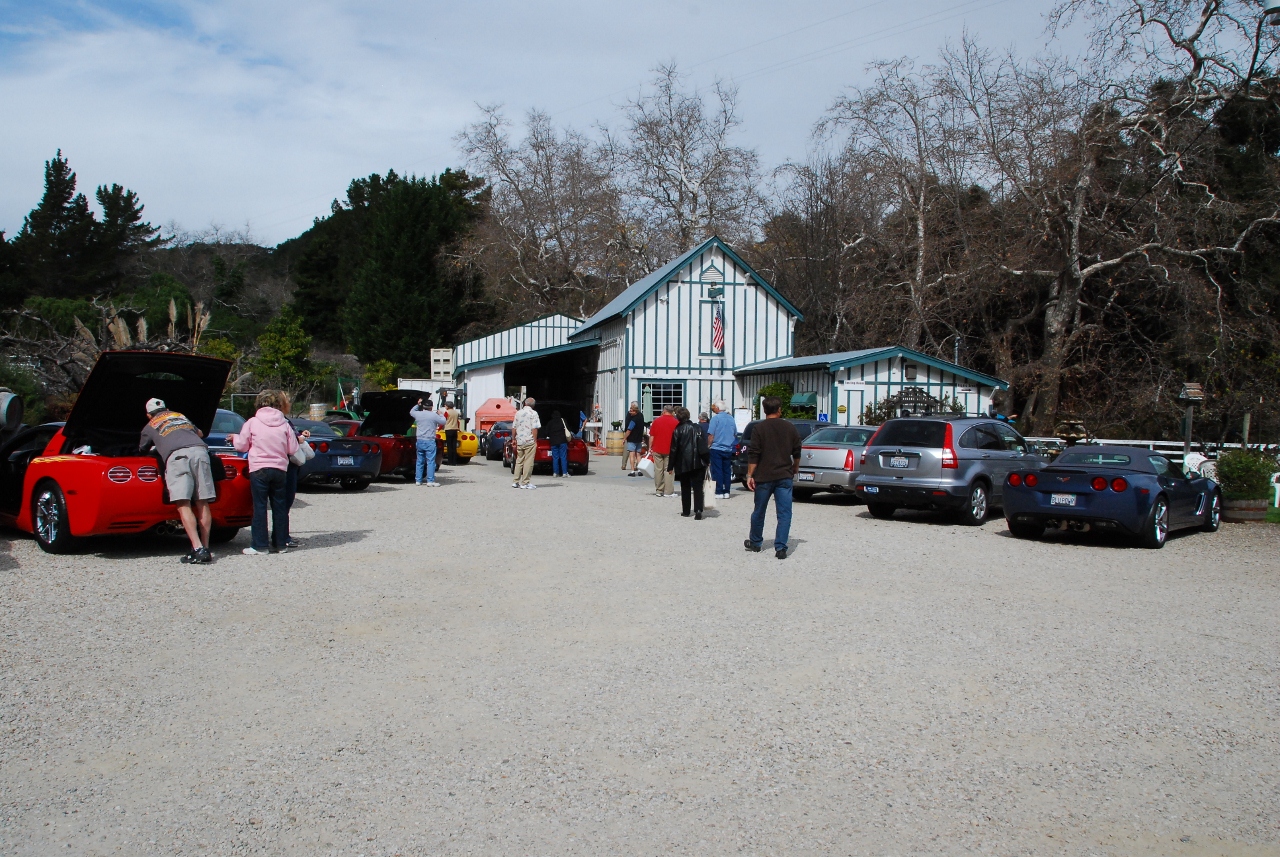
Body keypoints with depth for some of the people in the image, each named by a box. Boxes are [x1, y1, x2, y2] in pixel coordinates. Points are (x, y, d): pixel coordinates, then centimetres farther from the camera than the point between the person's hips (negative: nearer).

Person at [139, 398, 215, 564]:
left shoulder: (149, 427, 29)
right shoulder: (181, 416, 38)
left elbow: (142, 450, 44)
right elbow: (200, 433, 53)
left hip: (177, 456, -3)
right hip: (199, 451, 4)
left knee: (183, 505, -8)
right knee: (202, 504, 6)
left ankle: (198, 549, -21)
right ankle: (205, 548, 4)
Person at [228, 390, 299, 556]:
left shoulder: (252, 422, -2)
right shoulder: (284, 424, 4)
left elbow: (242, 446, 3)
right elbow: (292, 449, 5)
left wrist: (234, 438, 24)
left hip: (259, 469, -2)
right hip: (280, 469, 3)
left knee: (260, 507, 1)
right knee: (280, 507, 9)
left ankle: (260, 545, 0)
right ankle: (280, 543, 13)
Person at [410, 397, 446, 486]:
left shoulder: (418, 414, 3)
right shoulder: (433, 415, -10)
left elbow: (411, 411, 25)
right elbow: (443, 421, 1)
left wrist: (417, 404, 30)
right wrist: (440, 414, 17)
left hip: (419, 441, 5)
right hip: (429, 441, -5)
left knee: (419, 461, 13)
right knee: (430, 461, -5)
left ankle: (418, 480, 17)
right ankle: (430, 481, -9)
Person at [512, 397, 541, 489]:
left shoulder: (518, 413, 10)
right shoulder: (533, 413, -7)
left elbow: (514, 428, 12)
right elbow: (534, 428, -13)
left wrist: (514, 439, 19)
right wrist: (535, 441, -9)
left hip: (519, 441, 6)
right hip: (530, 441, -6)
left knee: (519, 461, 14)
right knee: (528, 462, -2)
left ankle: (516, 482, 14)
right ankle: (524, 483, -3)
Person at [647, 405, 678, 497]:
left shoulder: (656, 421, 2)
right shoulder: (676, 422, -3)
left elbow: (651, 436, 3)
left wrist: (650, 447, 10)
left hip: (657, 450, 2)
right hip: (670, 450, -1)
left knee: (658, 470, 8)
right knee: (668, 470, 2)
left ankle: (659, 491, 12)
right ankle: (668, 492, 0)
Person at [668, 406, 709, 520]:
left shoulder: (677, 430, -4)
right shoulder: (697, 427, 3)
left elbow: (674, 449, -4)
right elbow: (703, 445, 0)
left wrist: (670, 466, 1)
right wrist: (706, 461, 3)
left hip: (683, 464, -1)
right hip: (698, 463, 1)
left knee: (685, 487, 13)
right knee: (698, 487, -1)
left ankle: (686, 511, 17)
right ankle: (698, 510, -16)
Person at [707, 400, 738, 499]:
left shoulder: (715, 418, -10)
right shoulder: (731, 418, 8)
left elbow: (711, 435, -11)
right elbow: (735, 434, 17)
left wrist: (708, 445, 0)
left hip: (717, 448, -5)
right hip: (728, 449, 5)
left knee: (717, 471, -2)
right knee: (727, 471, 9)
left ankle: (719, 492, -4)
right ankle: (727, 492, 9)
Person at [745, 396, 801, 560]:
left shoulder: (759, 428, -6)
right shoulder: (790, 428, 4)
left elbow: (753, 455, -11)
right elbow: (797, 453, 11)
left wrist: (750, 475, -6)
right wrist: (795, 469, 28)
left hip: (764, 476, -1)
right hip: (785, 477, 2)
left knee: (759, 511, 13)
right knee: (784, 513, 1)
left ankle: (755, 543, 26)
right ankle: (780, 547, -6)